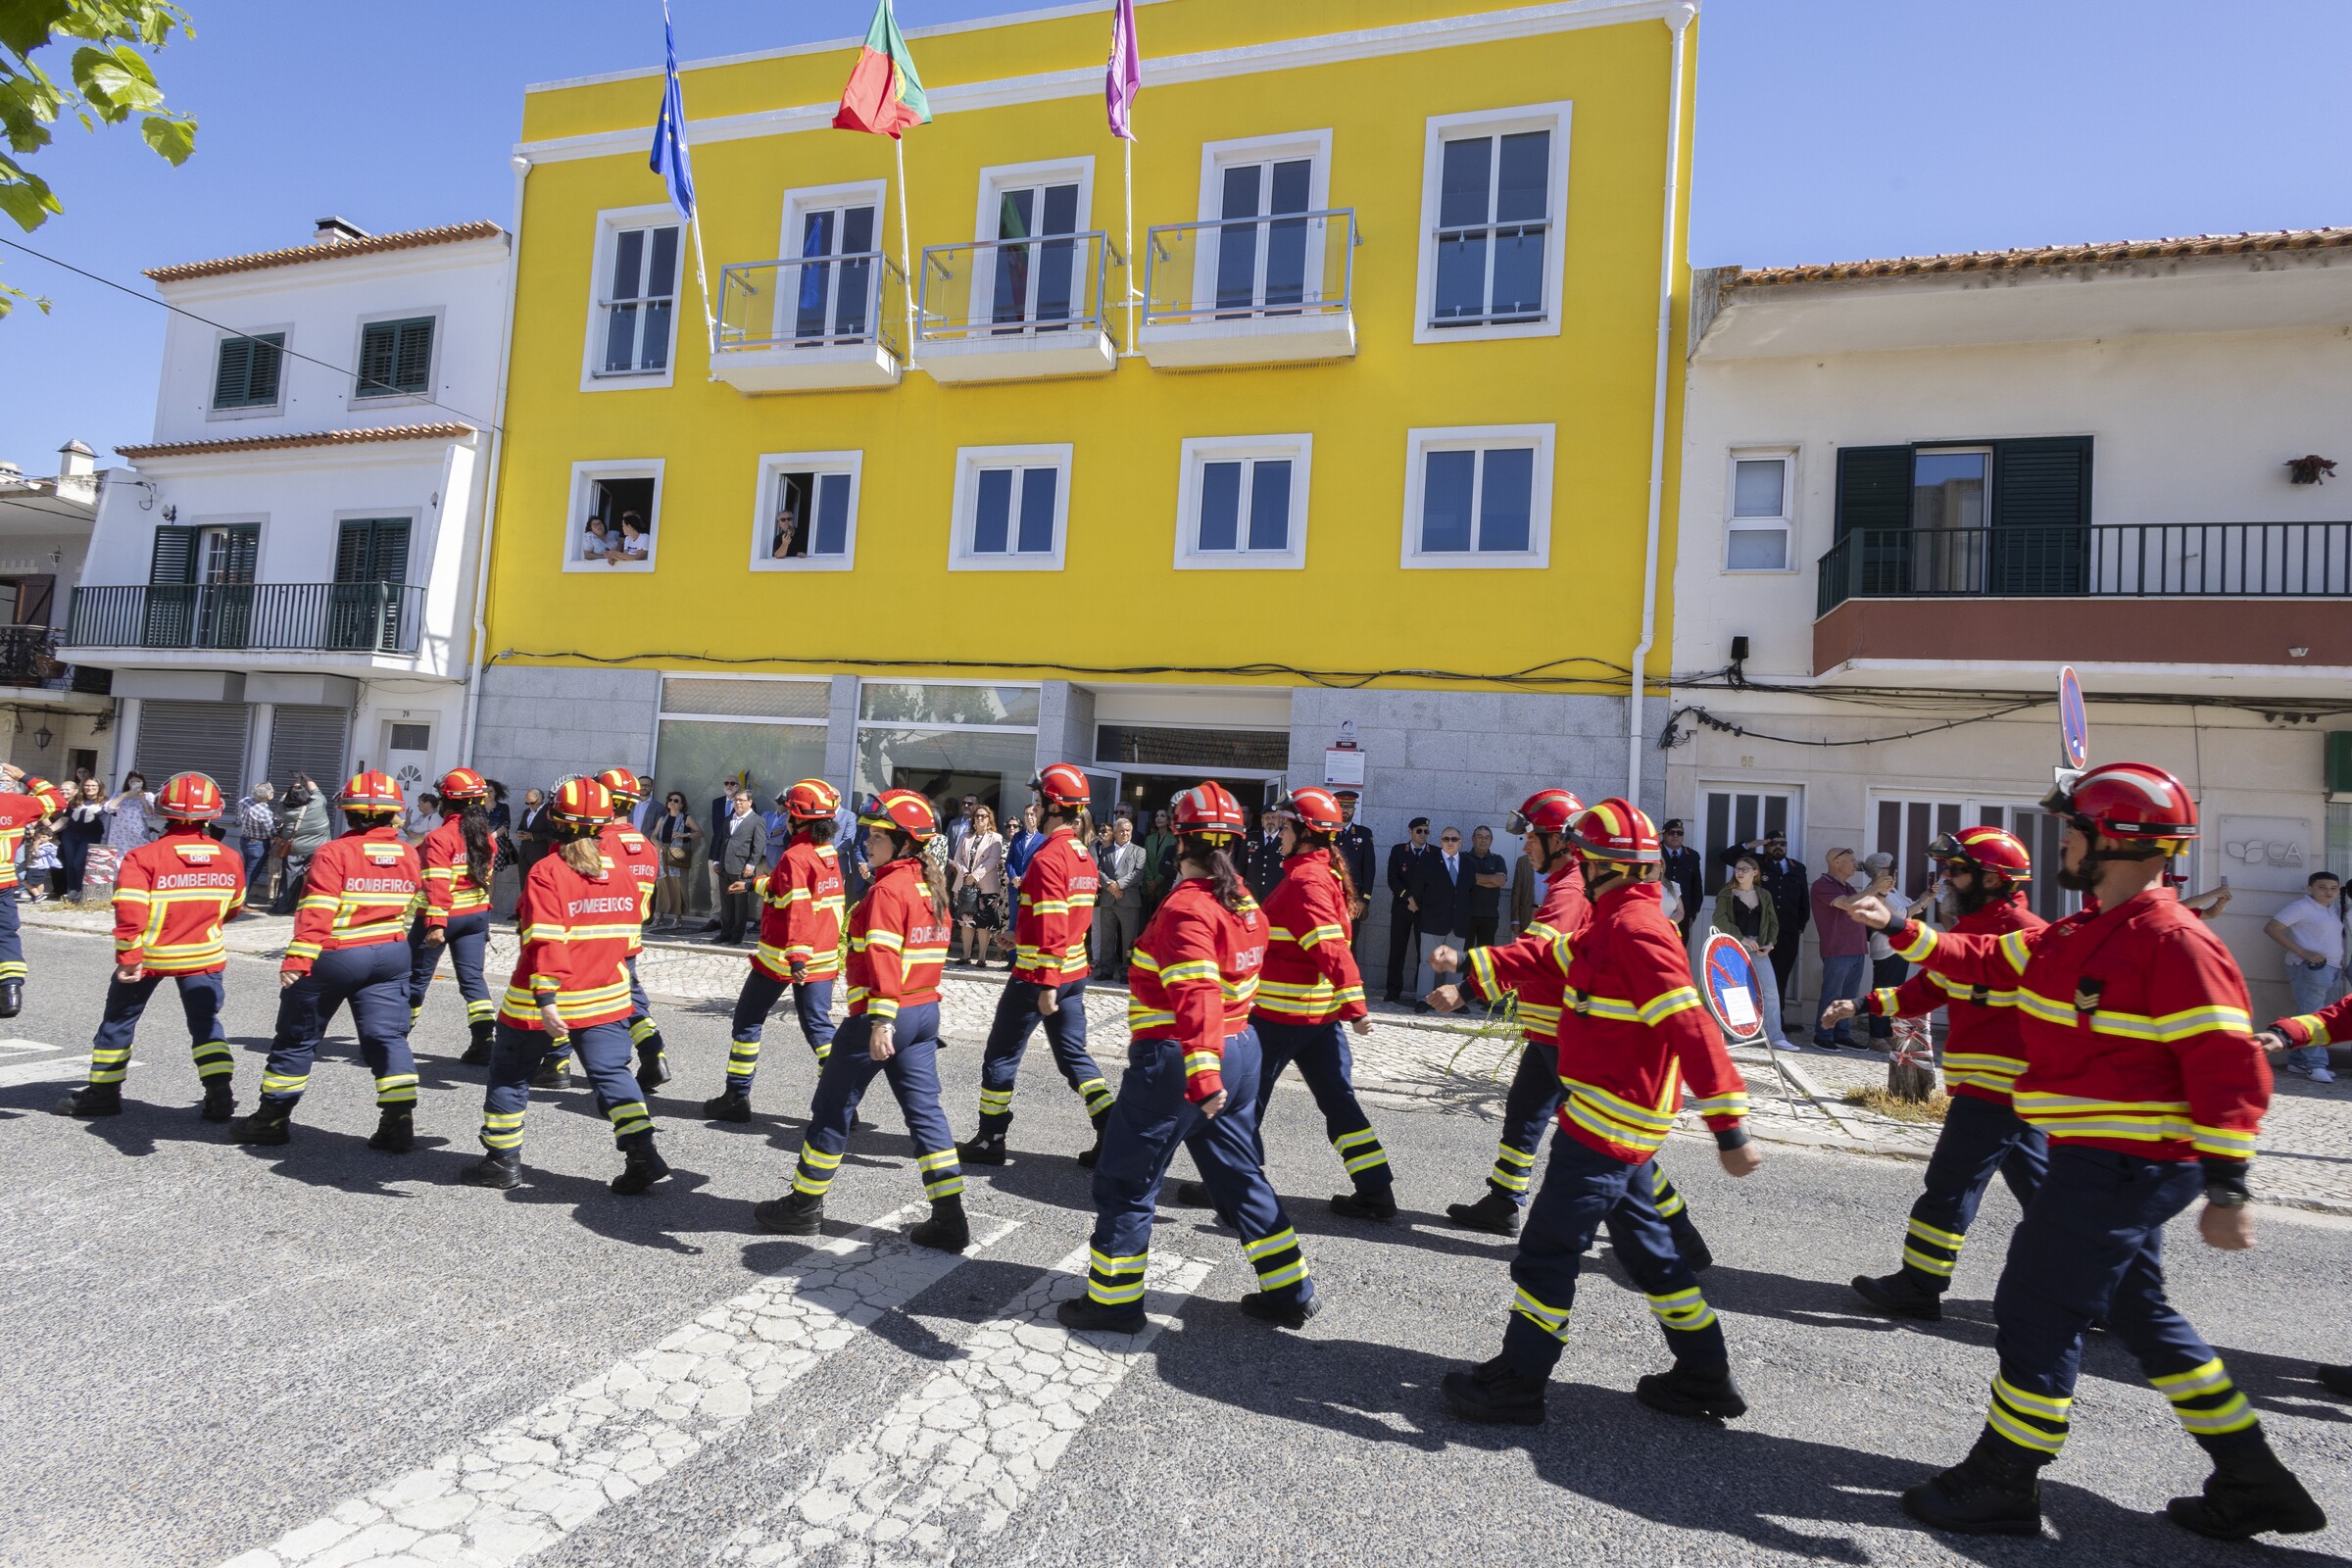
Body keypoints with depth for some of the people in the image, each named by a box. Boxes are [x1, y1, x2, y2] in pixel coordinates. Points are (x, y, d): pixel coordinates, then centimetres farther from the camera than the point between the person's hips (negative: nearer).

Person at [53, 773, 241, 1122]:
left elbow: (130, 912, -22)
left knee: (119, 1020, 17)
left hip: (150, 955, -2)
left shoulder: (143, 857, -15)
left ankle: (103, 1092, 27)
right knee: (205, 1023, 6)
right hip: (204, 956, 2)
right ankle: (220, 1094, -4)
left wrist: (129, 957, -15)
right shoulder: (230, 860, -4)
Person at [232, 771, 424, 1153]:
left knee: (297, 1038, 12)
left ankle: (272, 1119, 24)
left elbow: (316, 912, -21)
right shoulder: (408, 856, 3)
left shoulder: (334, 853, -13)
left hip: (334, 957, -4)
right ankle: (400, 1122, -3)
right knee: (387, 1037, 5)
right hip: (391, 955, 4)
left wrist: (297, 959, -23)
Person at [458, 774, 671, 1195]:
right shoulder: (618, 872, 2)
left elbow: (544, 941, -23)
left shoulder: (546, 873, -16)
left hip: (539, 1001, -4)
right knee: (611, 1073, 7)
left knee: (510, 1075, 15)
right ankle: (642, 1152, -5)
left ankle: (502, 1160, 24)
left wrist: (546, 1000, -25)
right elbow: (627, 934, 10)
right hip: (606, 998, 4)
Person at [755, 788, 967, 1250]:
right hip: (926, 1011, 8)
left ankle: (805, 1205, 23)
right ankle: (950, 1219, 7)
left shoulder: (888, 889, -15)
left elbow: (882, 956, -25)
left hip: (885, 1016, -8)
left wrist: (881, 1020, -30)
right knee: (925, 1111, 9)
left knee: (832, 1109, 9)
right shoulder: (931, 887, 11)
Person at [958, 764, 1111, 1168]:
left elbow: (1051, 928, -24)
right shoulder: (1085, 857, 8)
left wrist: (1045, 985, -23)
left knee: (1001, 1055, 7)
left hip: (1039, 975, -8)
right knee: (1074, 1054, 14)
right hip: (1075, 973, 8)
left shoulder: (1047, 859, -19)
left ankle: (990, 1140, 16)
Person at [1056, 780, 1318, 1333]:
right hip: (1240, 1050, 8)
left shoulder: (1186, 907, -20)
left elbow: (1196, 996, -32)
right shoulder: (1244, 902, 5)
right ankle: (1289, 1292, 27)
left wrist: (1202, 1073, -38)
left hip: (1174, 1060, -8)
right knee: (1239, 1174, 20)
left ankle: (1113, 1301, 19)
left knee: (1125, 1181, 8)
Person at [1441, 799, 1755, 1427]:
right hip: (1614, 1122, 10)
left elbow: (1692, 1030, -25)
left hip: (1606, 1120, -10)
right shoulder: (1614, 922, 10)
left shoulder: (1635, 929, -21)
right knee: (1643, 1243, 20)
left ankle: (1518, 1381, 12)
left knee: (1548, 1246, 0)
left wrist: (1729, 1127, -25)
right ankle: (1705, 1378, 32)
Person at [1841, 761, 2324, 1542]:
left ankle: (2002, 1484, 13)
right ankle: (2252, 1483, 35)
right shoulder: (2081, 933, 9)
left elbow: (2231, 1070, -22)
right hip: (2101, 1160, 10)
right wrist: (1900, 931, 16)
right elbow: (1989, 958, 18)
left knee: (2037, 1312, -1)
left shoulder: (2174, 943, -20)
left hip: (2123, 1168, -10)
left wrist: (2227, 1189, -23)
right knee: (2137, 1313, 22)